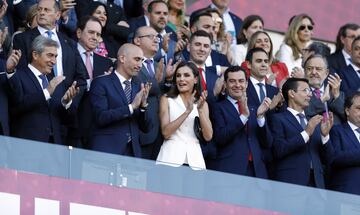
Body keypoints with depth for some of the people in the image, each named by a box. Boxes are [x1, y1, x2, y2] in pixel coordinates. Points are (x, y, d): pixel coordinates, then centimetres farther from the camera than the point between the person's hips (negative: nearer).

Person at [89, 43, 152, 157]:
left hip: (133, 152, 5)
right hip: (106, 151, -5)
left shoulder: (138, 87, 14)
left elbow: (146, 128, 12)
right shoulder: (101, 83, -1)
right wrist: (131, 107, -17)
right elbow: (100, 117, -14)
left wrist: (143, 105, -6)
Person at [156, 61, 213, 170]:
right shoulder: (167, 99, 7)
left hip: (194, 159, 2)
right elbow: (166, 132, -6)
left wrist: (200, 110, -8)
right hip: (171, 157, -2)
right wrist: (188, 111, -12)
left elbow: (208, 136, 3)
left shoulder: (202, 103, 14)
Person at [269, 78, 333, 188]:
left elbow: (326, 158, 16)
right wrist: (306, 133, -14)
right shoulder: (278, 119, 4)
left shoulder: (314, 122, 22)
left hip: (316, 183, 5)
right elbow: (278, 150, -11)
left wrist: (325, 135, -1)